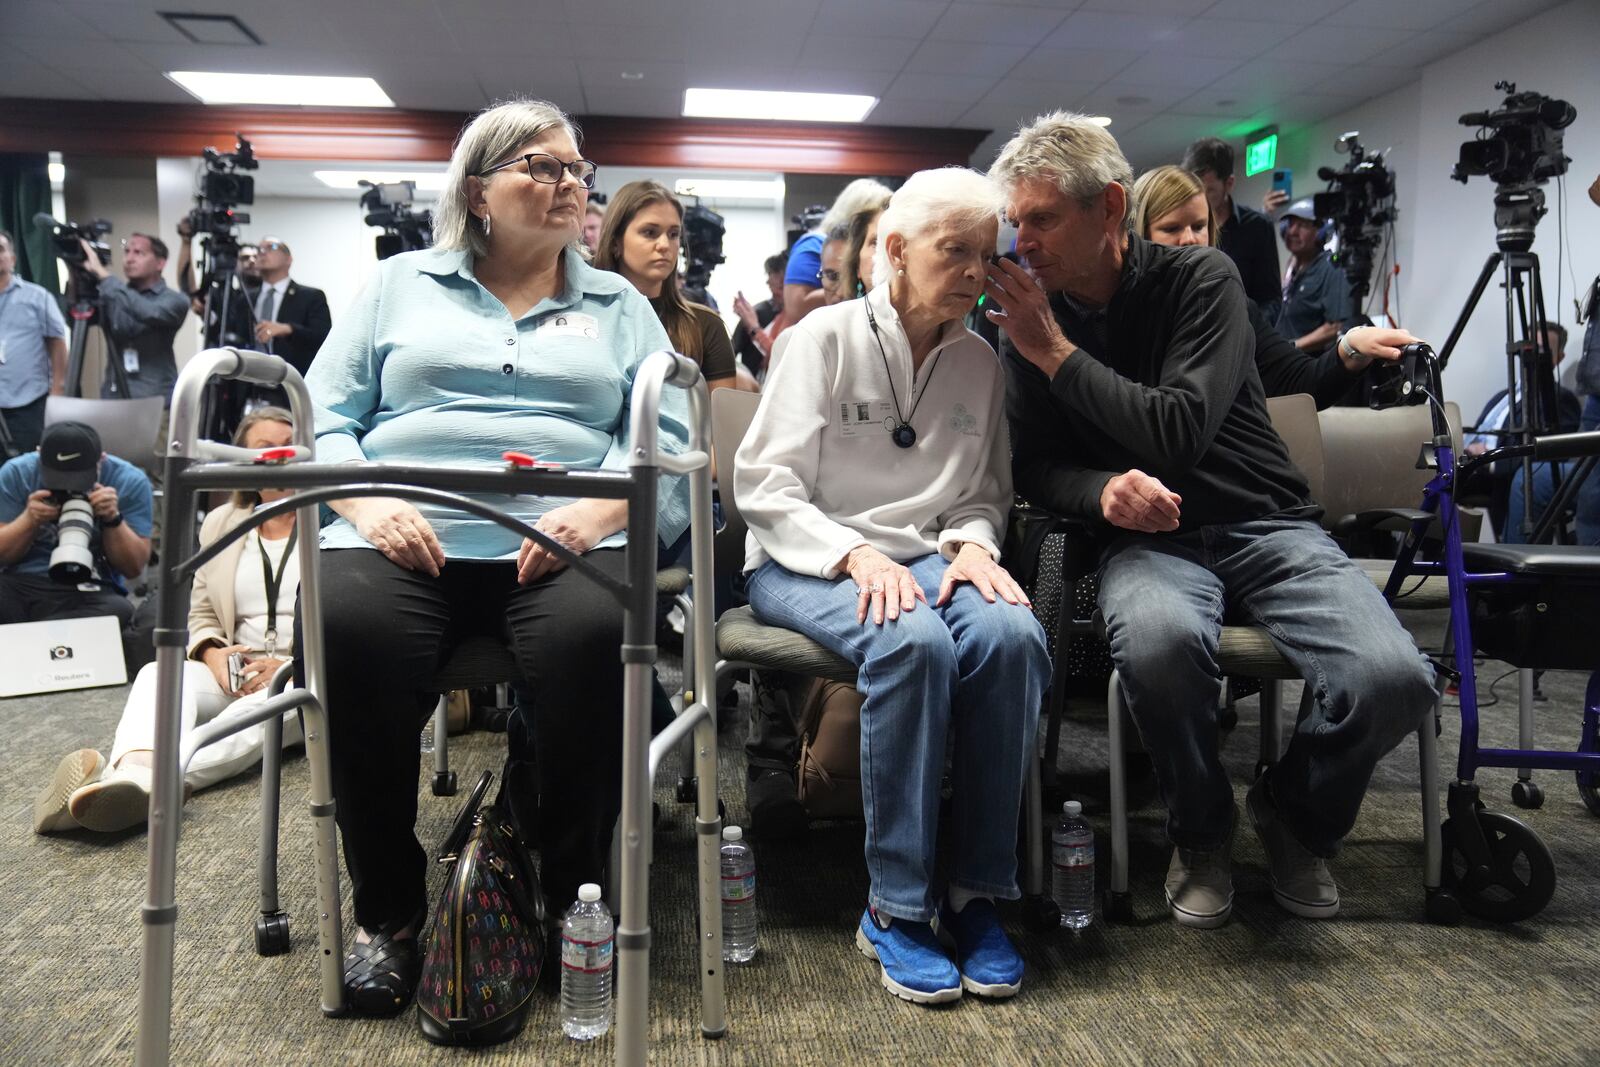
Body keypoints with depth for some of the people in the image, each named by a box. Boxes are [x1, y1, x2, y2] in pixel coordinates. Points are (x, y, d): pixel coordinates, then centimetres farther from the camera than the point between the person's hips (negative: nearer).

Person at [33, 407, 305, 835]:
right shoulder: (220, 523, 17)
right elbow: (200, 612, 20)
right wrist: (213, 653, -4)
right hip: (233, 675, 5)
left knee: (261, 711, -38)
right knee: (158, 674, -27)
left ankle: (144, 783, -58)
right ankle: (133, 772, -56)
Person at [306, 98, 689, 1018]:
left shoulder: (619, 306, 20)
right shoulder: (400, 285, 20)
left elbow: (667, 441, 8)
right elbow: (323, 417, 13)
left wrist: (596, 509, -12)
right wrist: (365, 502, -8)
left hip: (564, 540, 0)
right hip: (403, 533, 1)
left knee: (596, 636, -33)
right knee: (347, 629, -32)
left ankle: (570, 902, -10)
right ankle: (387, 912, -10)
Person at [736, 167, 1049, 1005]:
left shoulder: (980, 364, 11)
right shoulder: (827, 336, -3)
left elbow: (984, 493, 16)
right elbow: (763, 483, -8)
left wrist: (971, 542, -8)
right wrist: (856, 555, -22)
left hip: (927, 558, 4)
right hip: (807, 562, -4)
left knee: (1013, 635, -30)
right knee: (912, 639, -36)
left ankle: (979, 890, -15)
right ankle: (895, 906, -21)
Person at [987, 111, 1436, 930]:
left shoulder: (1201, 279, -6)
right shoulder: (1030, 318, 3)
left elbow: (1180, 433, -18)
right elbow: (1035, 467, 4)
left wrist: (1057, 353, -15)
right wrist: (1105, 489, -18)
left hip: (1263, 524, 0)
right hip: (1151, 540, 0)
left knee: (1393, 678, -26)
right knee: (1157, 640, -38)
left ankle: (1294, 814, 10)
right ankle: (1201, 833, -5)